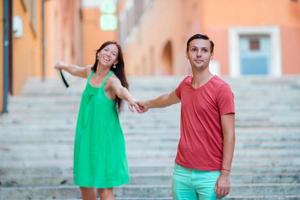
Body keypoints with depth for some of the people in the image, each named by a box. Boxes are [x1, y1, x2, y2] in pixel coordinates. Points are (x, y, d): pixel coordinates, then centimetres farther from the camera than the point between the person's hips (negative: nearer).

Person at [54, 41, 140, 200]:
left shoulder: (112, 80, -15)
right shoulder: (90, 71, 4)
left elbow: (120, 90, -39)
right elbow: (76, 70, 29)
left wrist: (129, 99, -61)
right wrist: (63, 66, 48)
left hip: (105, 139, -6)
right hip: (86, 137, 7)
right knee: (85, 184, 15)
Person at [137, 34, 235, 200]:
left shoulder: (221, 89, -11)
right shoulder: (185, 84, 7)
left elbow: (229, 135, -12)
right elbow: (170, 97, 32)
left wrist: (225, 174, -16)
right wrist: (148, 104, 49)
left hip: (210, 175, -5)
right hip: (181, 171, 5)